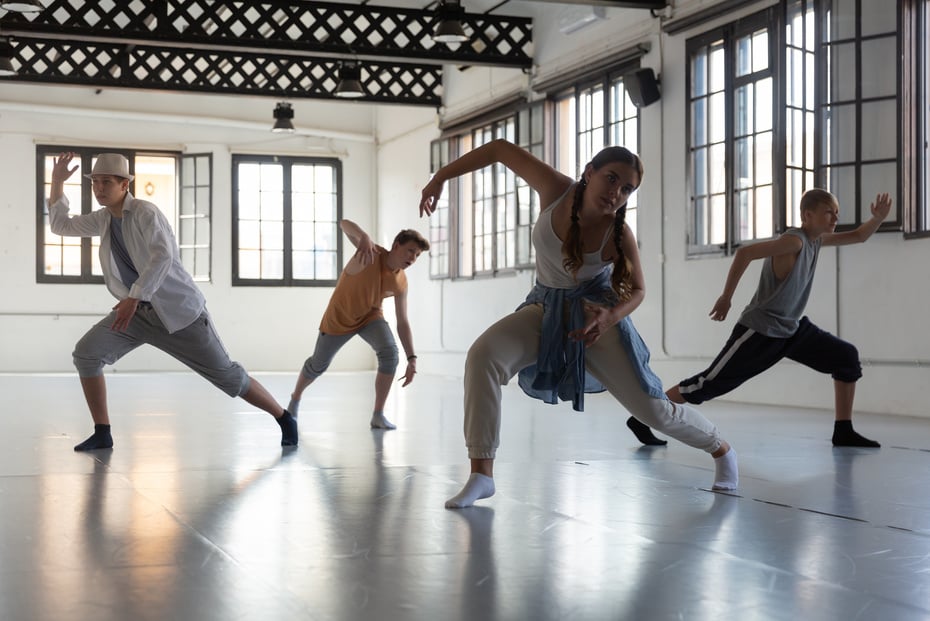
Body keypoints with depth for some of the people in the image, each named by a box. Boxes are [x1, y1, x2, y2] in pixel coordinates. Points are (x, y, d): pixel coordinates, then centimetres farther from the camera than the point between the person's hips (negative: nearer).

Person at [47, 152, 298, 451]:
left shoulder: (145, 212, -16)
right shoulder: (104, 218, 7)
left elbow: (162, 257, -31)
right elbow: (60, 226, 17)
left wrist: (133, 297, -38)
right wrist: (57, 181, 6)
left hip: (179, 310, -6)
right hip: (139, 311, 6)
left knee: (225, 374, -3)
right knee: (86, 353, -12)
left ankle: (285, 419, 14)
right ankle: (102, 433, -2)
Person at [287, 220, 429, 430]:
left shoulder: (400, 283, -17)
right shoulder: (371, 253, -30)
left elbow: (403, 322, -10)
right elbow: (345, 223, -41)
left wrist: (411, 358, -17)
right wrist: (364, 238, -63)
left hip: (370, 316, 3)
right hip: (339, 317, -2)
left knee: (390, 352, -24)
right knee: (318, 364, 12)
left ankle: (378, 415, -14)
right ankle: (295, 399, 45)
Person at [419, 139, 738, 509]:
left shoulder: (618, 235, -23)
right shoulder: (556, 190, -20)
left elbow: (637, 290, -8)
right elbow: (500, 149, -11)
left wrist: (610, 317, -29)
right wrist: (440, 178, -11)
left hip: (594, 314, -2)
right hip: (546, 309, 2)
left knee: (652, 408, 1)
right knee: (482, 356, -25)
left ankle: (722, 451, 33)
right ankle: (481, 474, -22)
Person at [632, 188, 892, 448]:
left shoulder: (816, 239, 6)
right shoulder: (794, 240, -21)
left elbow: (858, 236, 20)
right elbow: (745, 252, -28)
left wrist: (878, 218, 1)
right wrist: (726, 297, -24)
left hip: (792, 328, 9)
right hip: (760, 330, -9)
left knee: (847, 358, 2)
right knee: (710, 383, -7)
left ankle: (843, 432, 10)